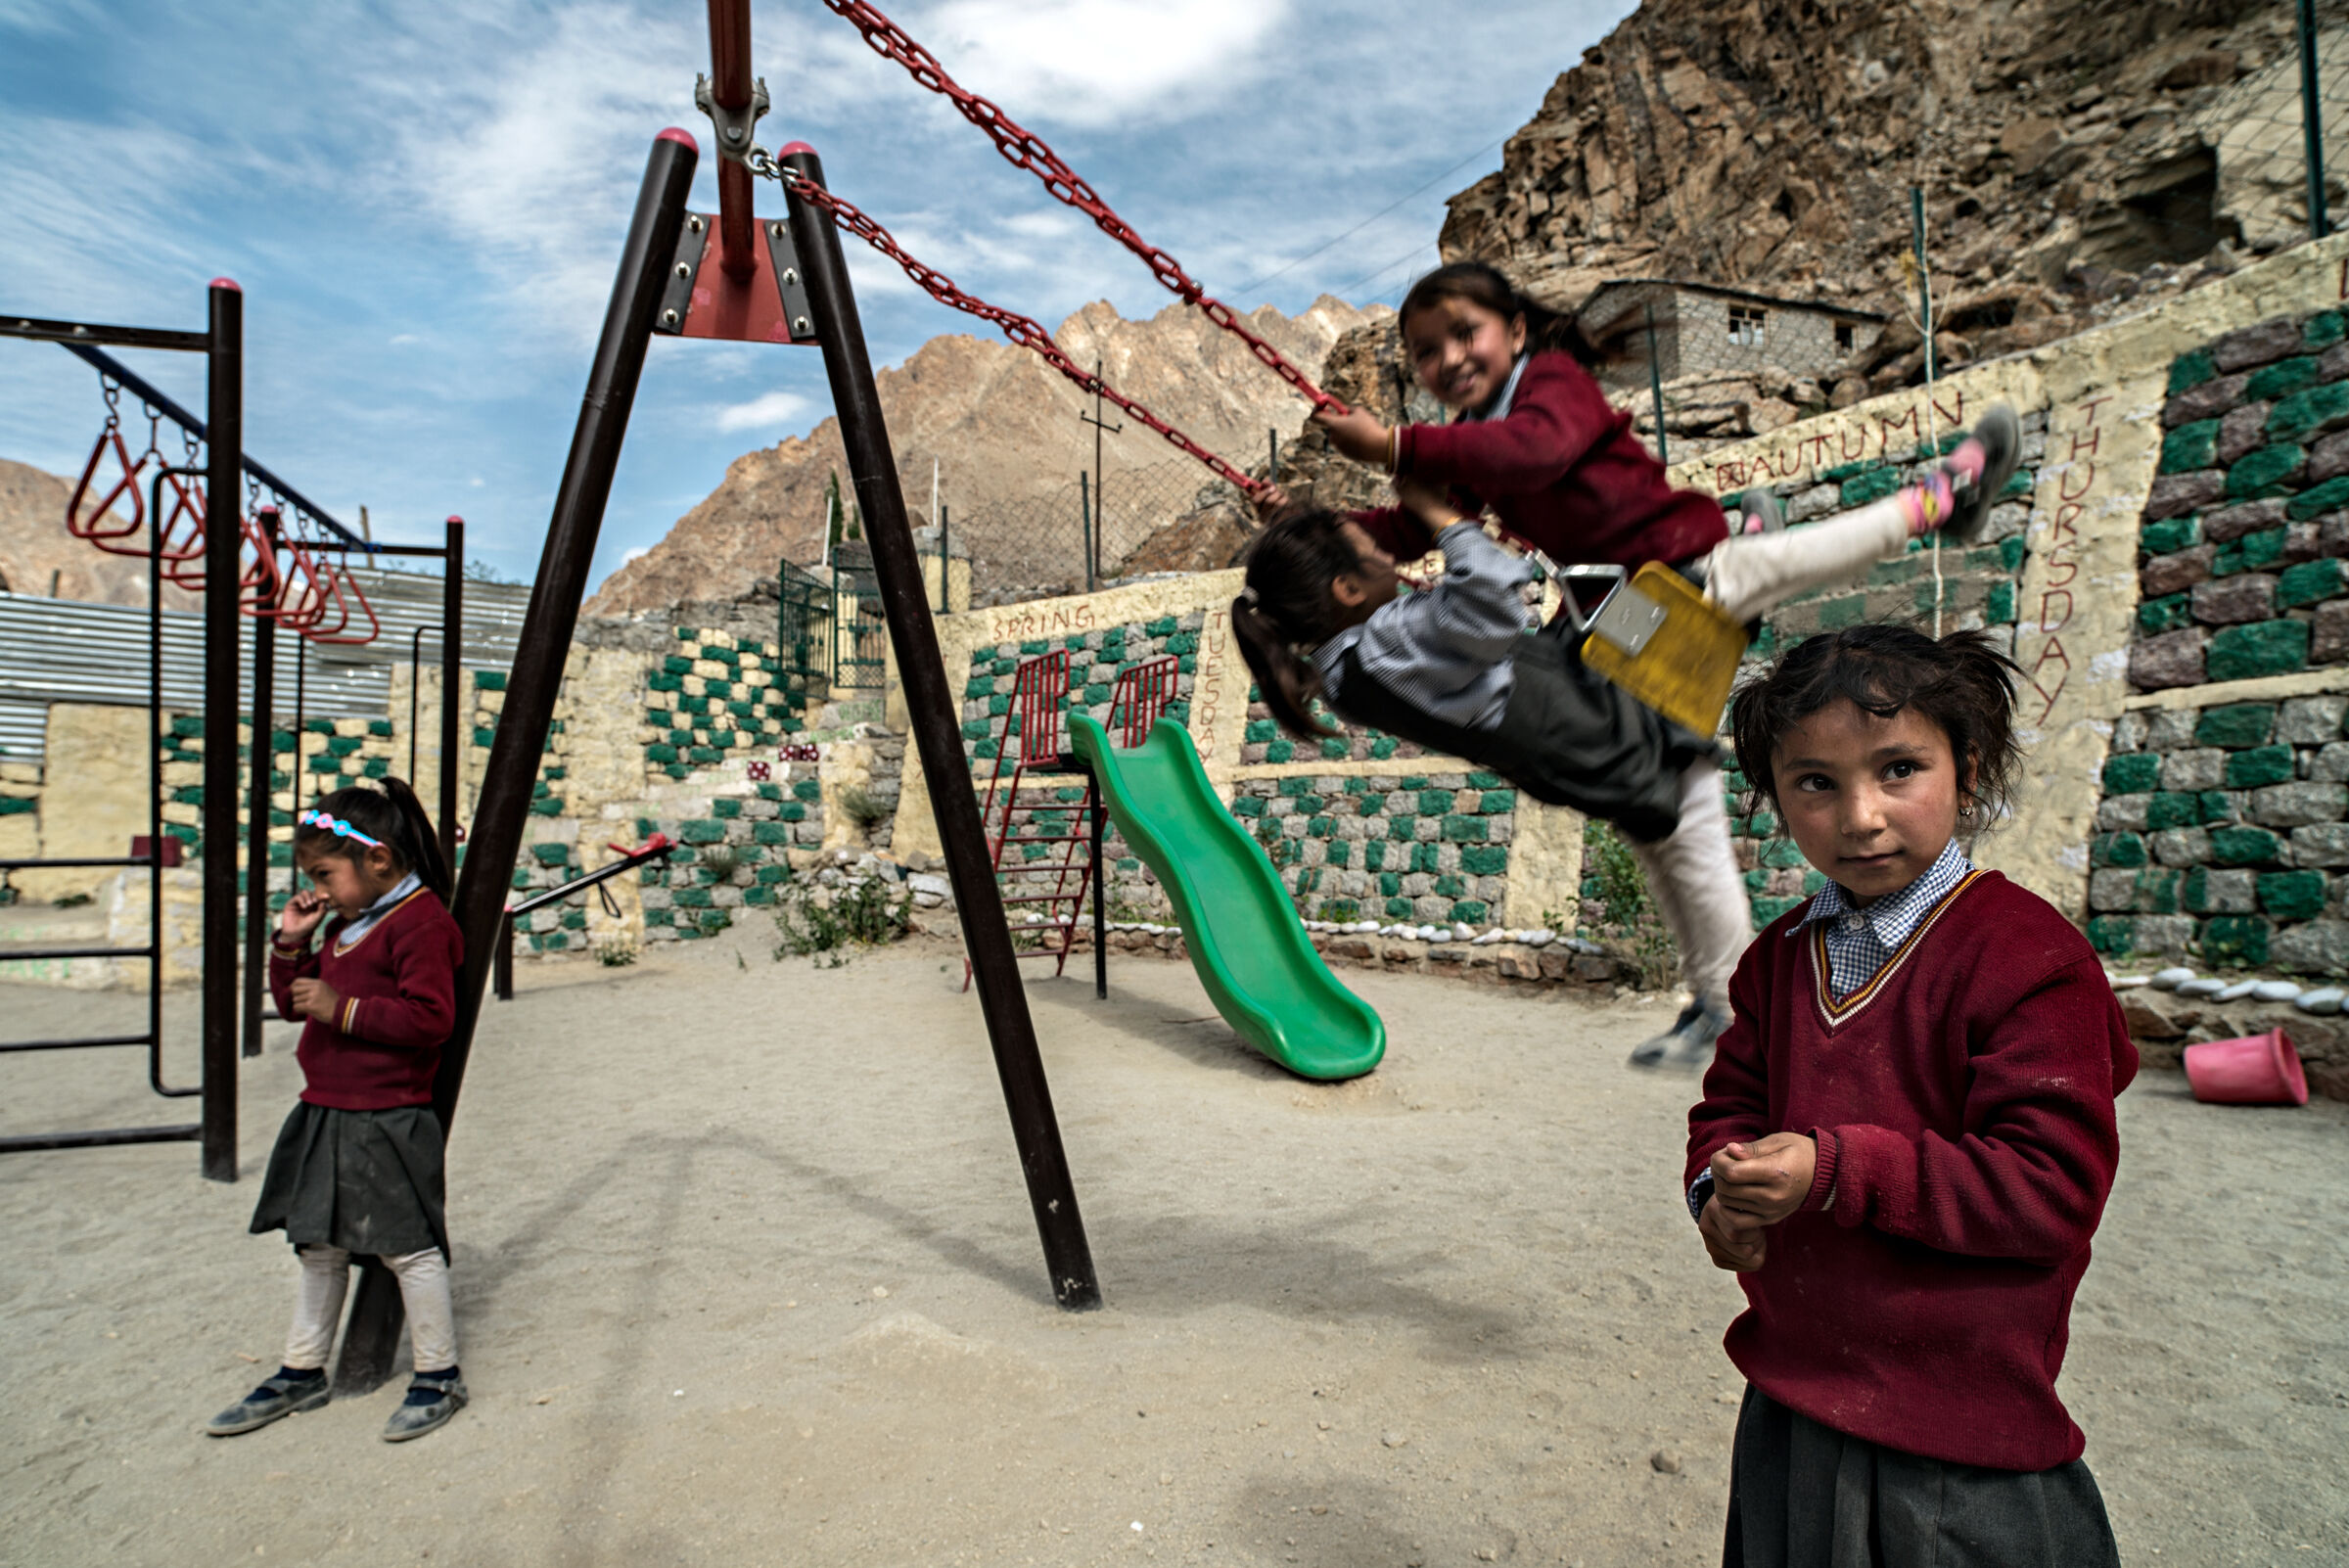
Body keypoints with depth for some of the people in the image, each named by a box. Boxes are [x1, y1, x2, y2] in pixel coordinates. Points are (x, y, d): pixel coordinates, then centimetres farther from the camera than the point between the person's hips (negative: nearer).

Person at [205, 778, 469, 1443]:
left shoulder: (421, 920, -17)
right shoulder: (346, 924, 14)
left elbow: (430, 1016, -23)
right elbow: (294, 1001, 21)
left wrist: (341, 1009, -22)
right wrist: (290, 943, 7)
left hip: (388, 1120, -10)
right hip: (324, 1114, 10)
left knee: (408, 1246, 1)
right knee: (319, 1246, 20)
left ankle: (440, 1376, 15)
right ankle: (301, 1372, 35)